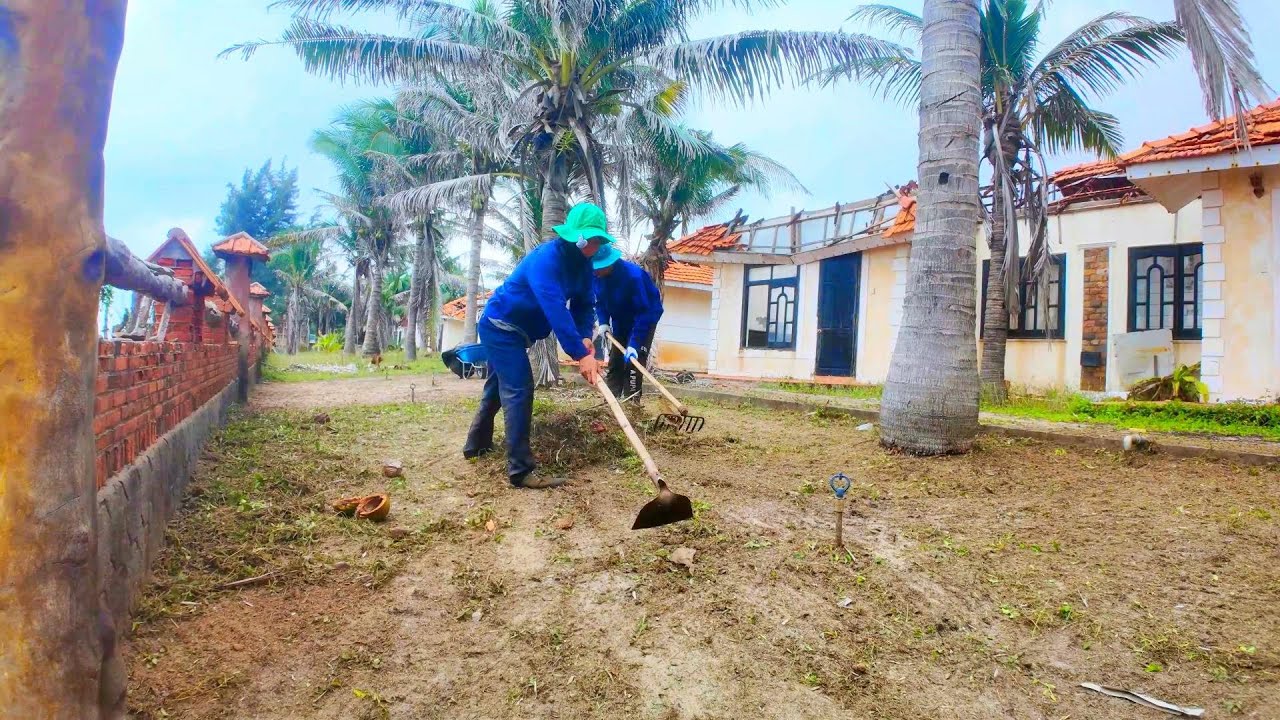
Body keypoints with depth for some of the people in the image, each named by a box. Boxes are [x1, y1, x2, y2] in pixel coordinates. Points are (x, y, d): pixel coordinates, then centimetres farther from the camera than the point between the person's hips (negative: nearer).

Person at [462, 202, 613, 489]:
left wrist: (585, 338, -21)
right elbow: (555, 309, -40)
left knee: (499, 386, 22)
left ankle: (476, 444, 41)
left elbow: (583, 304, -1)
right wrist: (580, 354, -43)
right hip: (500, 326, -10)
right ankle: (520, 470, -14)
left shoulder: (582, 264, -3)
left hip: (510, 329, 10)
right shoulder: (546, 258, -31)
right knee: (518, 390, -16)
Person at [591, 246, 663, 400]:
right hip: (620, 321, 7)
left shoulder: (633, 275, -36)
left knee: (633, 362, -17)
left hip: (646, 318, -6)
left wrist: (634, 344, -39)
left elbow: (644, 312, -35)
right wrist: (603, 323, -16)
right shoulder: (598, 275, -17)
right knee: (614, 362, 7)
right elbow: (600, 302, 1)